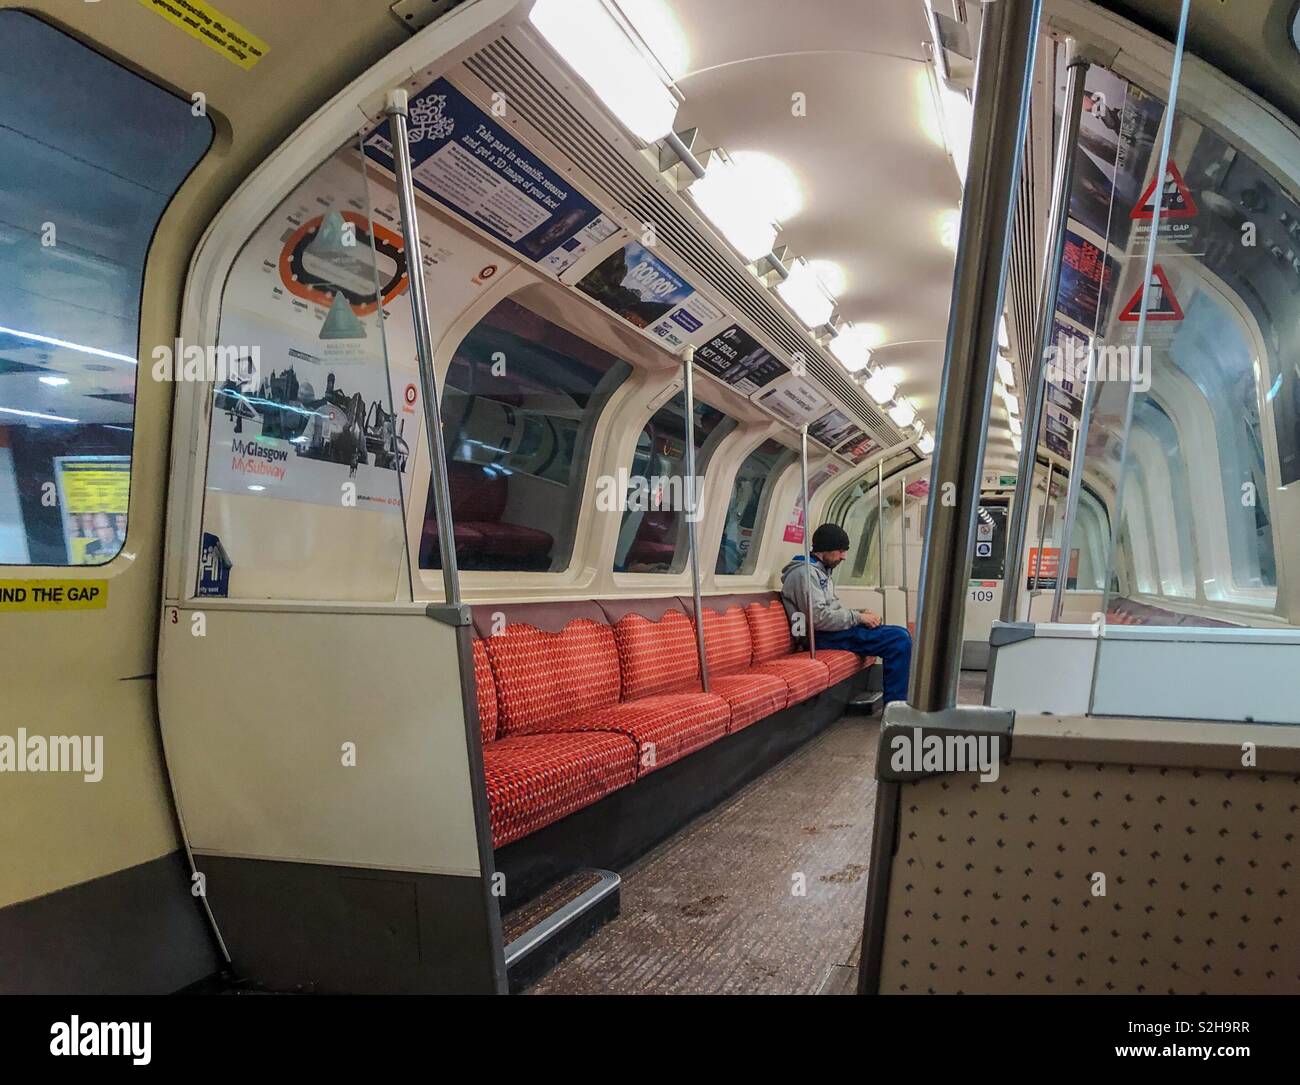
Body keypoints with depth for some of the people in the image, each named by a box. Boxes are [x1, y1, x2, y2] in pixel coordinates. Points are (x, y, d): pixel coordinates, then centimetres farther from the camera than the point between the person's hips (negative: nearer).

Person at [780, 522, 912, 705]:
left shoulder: (820, 571, 21)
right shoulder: (805, 572, -13)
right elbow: (819, 617, -23)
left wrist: (860, 614, 3)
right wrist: (858, 617, -13)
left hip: (833, 630, 11)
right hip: (823, 637, -11)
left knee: (900, 635, 6)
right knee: (899, 638, -18)